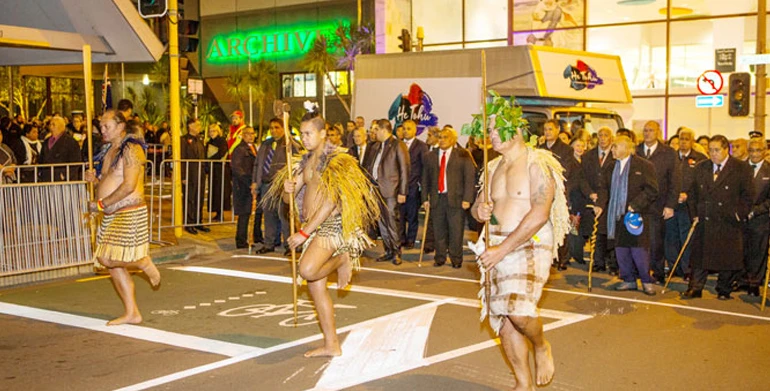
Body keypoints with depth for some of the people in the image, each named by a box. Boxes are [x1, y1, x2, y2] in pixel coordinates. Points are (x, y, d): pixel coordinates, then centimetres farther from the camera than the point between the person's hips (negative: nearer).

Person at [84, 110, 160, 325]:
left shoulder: (131, 149, -12)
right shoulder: (110, 151, 17)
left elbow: (129, 185, -21)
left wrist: (101, 203, -17)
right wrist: (95, 179, 4)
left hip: (129, 213, -9)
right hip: (111, 215, 9)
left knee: (108, 259, -17)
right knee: (114, 265, 8)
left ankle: (144, 262, 9)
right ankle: (131, 313, 15)